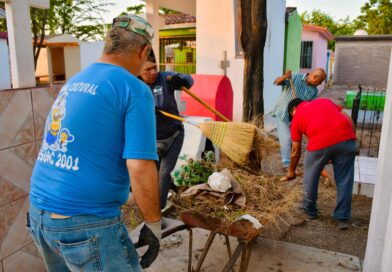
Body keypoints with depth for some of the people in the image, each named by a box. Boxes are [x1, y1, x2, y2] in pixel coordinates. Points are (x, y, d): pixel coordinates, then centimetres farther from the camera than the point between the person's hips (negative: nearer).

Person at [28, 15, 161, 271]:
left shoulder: (73, 81, 10)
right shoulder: (135, 89, -13)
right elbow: (140, 169, -20)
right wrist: (154, 225, -7)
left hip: (39, 213, 8)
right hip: (86, 223, -7)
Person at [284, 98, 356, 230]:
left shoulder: (297, 117, 22)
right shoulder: (325, 101, 31)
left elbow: (296, 151, 26)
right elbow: (349, 120, 20)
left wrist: (291, 171, 38)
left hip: (321, 142, -3)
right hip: (347, 138, 3)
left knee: (311, 178, 20)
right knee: (344, 181, 15)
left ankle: (309, 210, 35)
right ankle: (342, 218, 23)